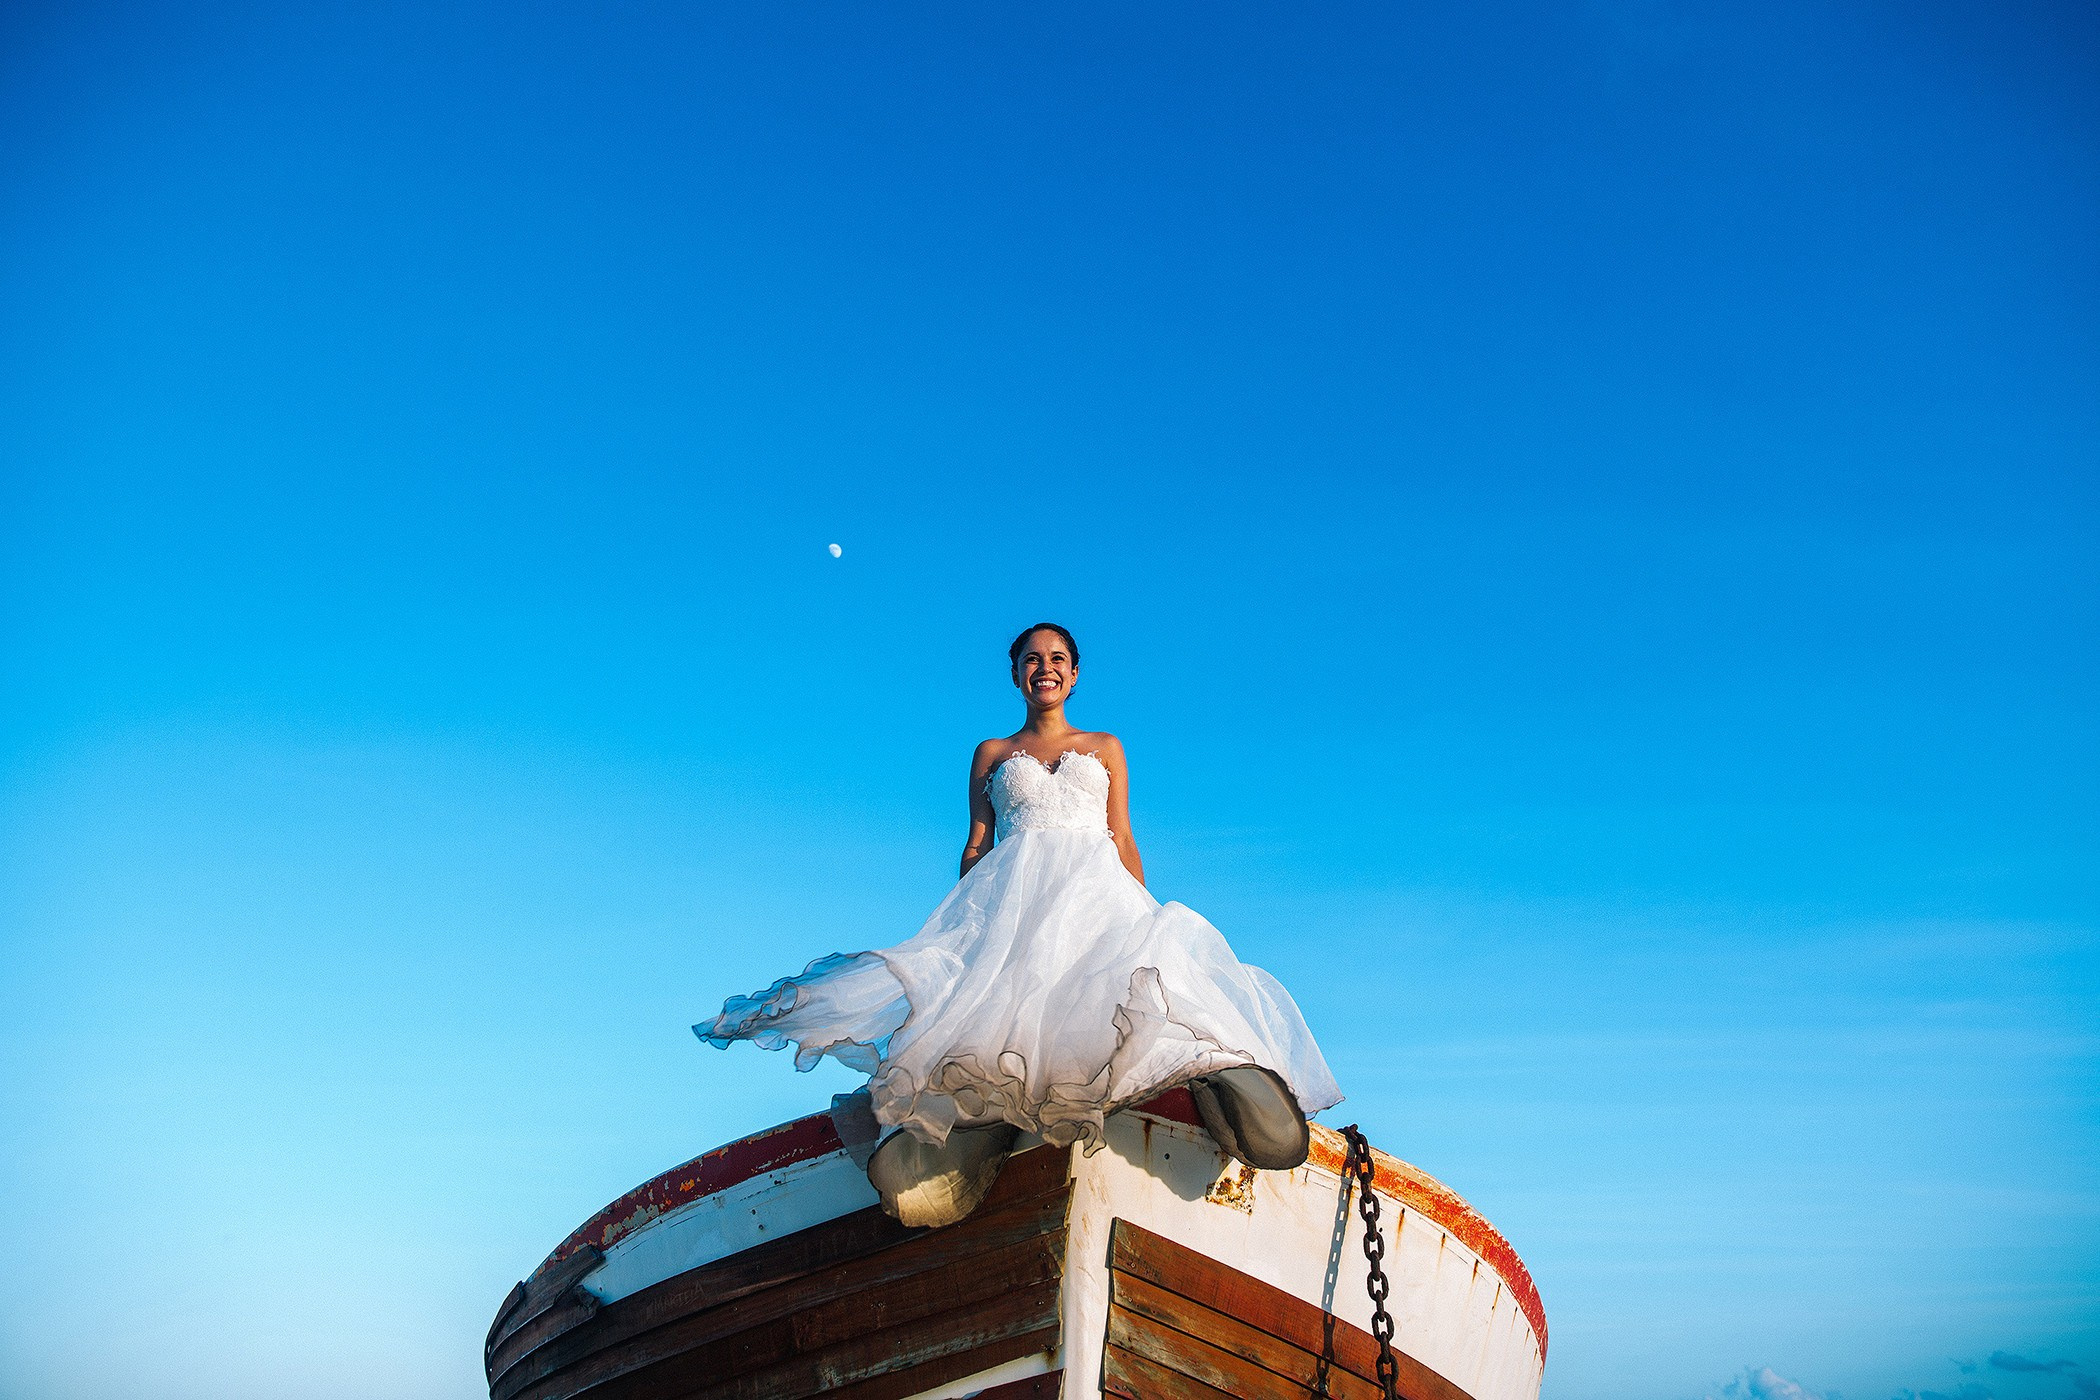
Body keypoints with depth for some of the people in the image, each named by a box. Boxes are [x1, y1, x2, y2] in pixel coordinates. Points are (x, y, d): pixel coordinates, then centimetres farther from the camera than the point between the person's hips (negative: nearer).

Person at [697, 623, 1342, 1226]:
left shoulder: (1105, 749, 28)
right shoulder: (992, 754, 27)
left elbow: (1124, 842, 19)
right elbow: (976, 845, 20)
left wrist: (1145, 913, 3)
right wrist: (965, 920, 4)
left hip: (1096, 889, 0)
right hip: (1012, 896, 1)